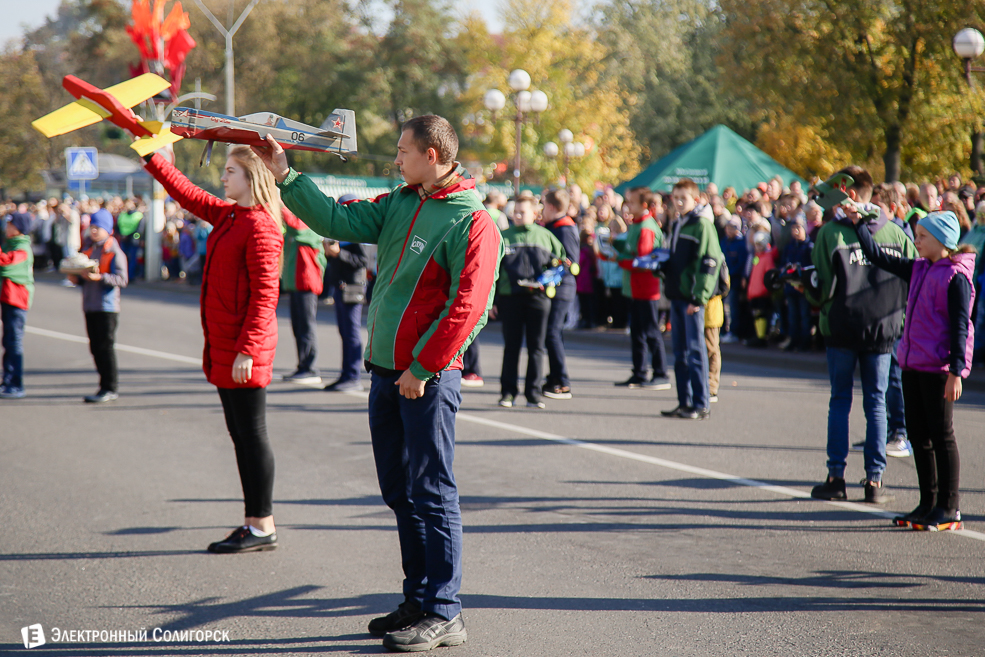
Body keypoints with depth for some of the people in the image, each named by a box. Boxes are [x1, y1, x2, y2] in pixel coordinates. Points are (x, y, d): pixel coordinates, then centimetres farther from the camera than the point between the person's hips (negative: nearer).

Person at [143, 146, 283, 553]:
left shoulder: (260, 226, -15)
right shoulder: (227, 216, 12)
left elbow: (264, 294, -19)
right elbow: (188, 195, 28)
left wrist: (246, 350, -22)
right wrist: (150, 157, 28)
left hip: (243, 350, -10)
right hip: (224, 348, 10)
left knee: (251, 435, -4)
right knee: (240, 435, 13)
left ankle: (262, 528, 2)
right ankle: (254, 521, 19)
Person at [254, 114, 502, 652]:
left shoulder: (472, 223, -13)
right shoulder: (399, 205, 12)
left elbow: (466, 306, -18)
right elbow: (338, 220, 13)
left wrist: (421, 367, -18)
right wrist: (284, 176, 9)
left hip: (428, 378, -8)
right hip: (385, 369, 8)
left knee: (431, 492, -6)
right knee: (400, 490, 13)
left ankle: (443, 614, -1)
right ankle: (419, 600, 24)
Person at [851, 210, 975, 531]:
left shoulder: (956, 276, -10)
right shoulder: (918, 269, 12)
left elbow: (960, 325, -13)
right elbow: (878, 257, 21)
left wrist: (956, 371, -17)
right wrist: (858, 224, 16)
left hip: (938, 369, -8)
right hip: (912, 365, 8)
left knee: (941, 435, -2)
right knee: (918, 435, 11)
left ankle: (949, 509, 4)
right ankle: (928, 504, 19)